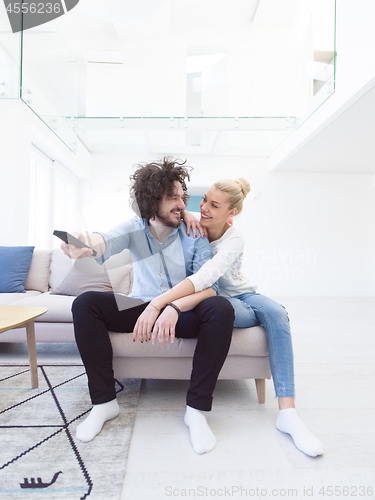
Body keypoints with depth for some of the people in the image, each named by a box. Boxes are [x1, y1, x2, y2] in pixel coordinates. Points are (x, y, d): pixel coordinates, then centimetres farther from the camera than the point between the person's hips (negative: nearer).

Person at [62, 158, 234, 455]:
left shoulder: (194, 236, -9)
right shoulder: (135, 229, -5)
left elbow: (209, 286, -19)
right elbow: (106, 242, -27)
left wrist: (174, 308, -39)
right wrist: (88, 245, -53)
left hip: (184, 313, -1)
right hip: (140, 308, 2)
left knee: (220, 309, -32)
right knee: (85, 304, -19)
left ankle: (197, 409, -21)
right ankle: (104, 401, -11)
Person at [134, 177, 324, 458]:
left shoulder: (234, 240, -22)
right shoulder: (196, 225, -9)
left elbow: (206, 276, -41)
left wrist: (159, 302, -54)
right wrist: (184, 213, -24)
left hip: (243, 295, 0)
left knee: (277, 312, -35)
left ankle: (287, 413, -36)